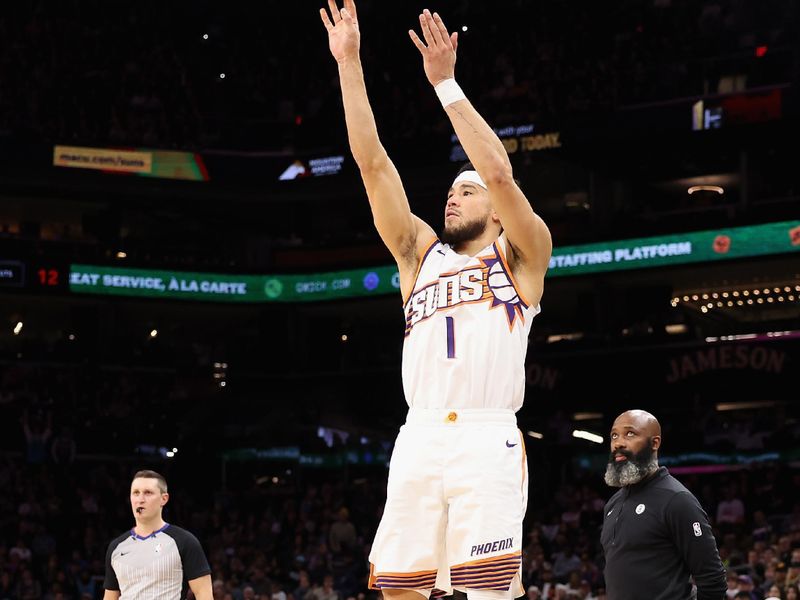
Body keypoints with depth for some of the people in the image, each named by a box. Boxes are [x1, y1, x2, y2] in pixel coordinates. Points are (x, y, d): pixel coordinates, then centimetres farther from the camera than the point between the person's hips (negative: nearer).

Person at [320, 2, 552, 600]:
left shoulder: (519, 257, 12)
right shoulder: (422, 254, 23)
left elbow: (499, 173, -6)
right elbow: (373, 163, 16)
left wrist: (446, 83, -5)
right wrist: (349, 63, 10)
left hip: (486, 440, -4)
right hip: (418, 439, 4)